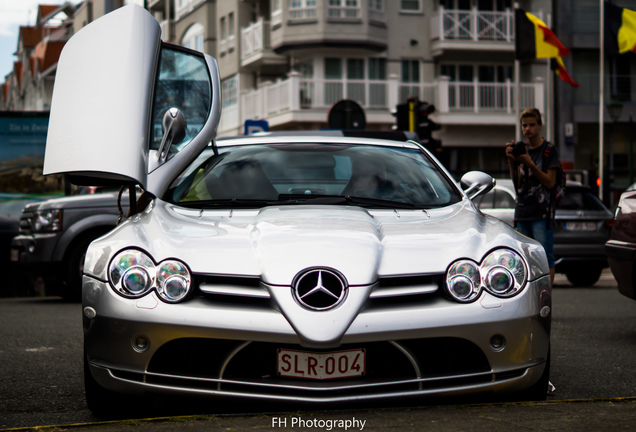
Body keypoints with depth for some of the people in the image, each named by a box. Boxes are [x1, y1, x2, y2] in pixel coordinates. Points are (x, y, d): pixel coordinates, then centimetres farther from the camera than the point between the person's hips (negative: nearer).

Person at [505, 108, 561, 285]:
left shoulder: (550, 151, -1)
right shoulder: (521, 149, 15)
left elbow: (550, 182, -9)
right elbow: (516, 183, 10)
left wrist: (529, 164, -17)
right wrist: (511, 161, -5)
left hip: (542, 212, -6)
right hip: (522, 211, 6)